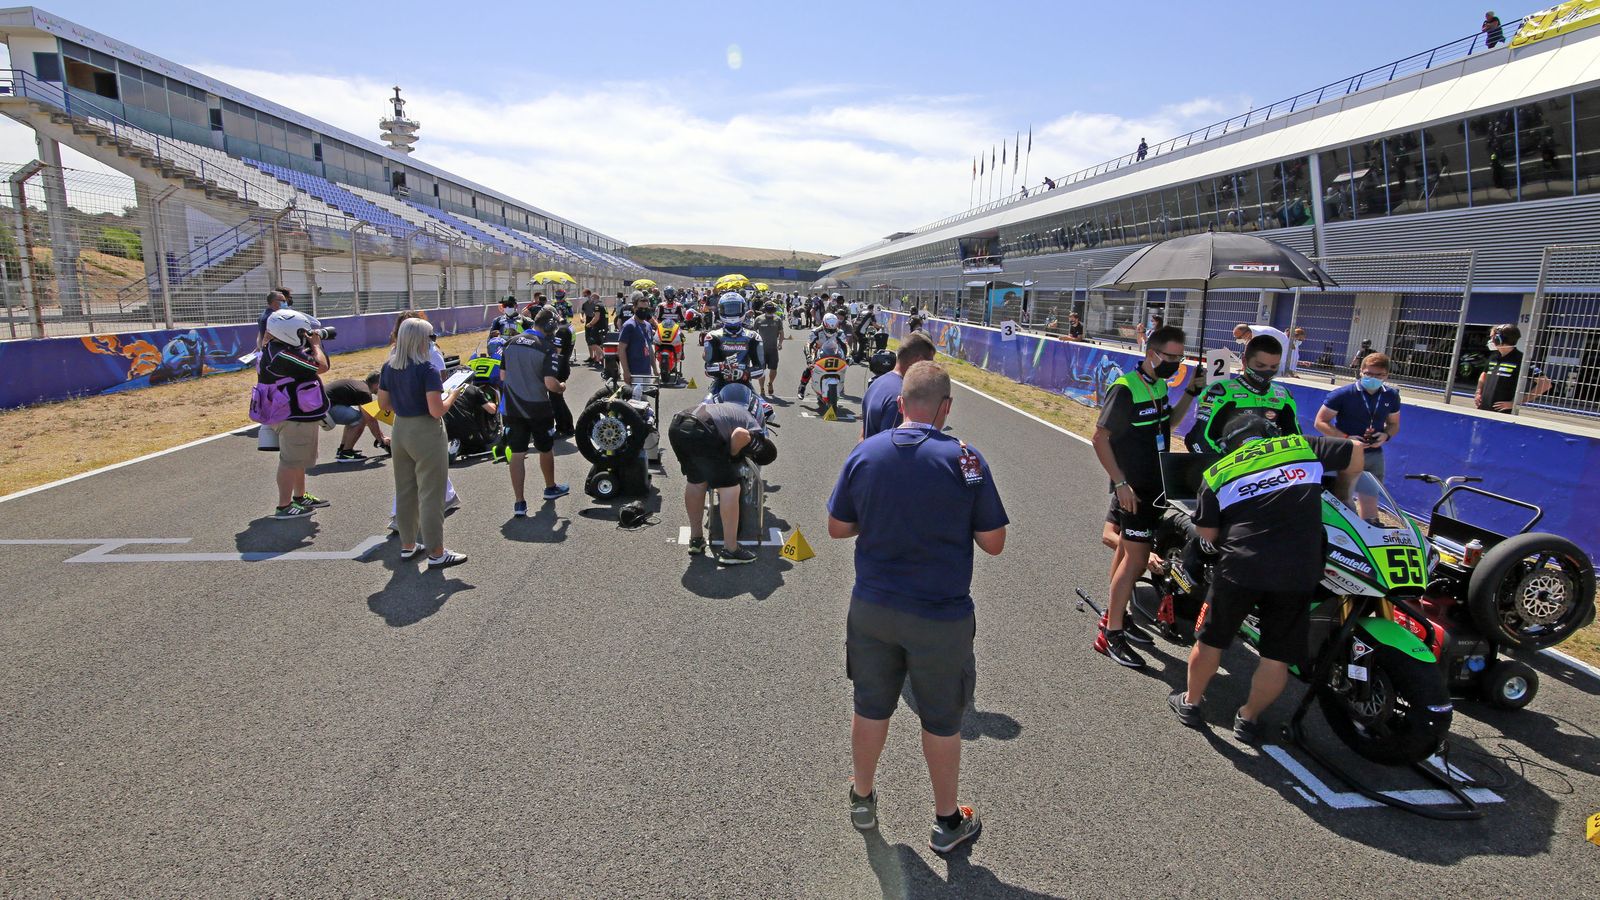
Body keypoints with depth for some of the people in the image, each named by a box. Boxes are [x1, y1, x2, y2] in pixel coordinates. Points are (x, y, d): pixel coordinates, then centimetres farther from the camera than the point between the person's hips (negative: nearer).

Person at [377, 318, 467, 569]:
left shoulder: (389, 367, 3)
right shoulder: (427, 370, -17)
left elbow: (384, 404, 10)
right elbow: (437, 410, -21)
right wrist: (452, 395, -5)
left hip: (400, 430, 7)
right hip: (426, 434, -7)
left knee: (404, 491, 17)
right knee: (431, 494, 0)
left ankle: (407, 544, 29)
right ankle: (436, 553, 7)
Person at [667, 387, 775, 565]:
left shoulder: (738, 410, 33)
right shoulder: (757, 435, 7)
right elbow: (740, 434, -13)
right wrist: (733, 455, 6)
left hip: (677, 424, 9)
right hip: (700, 431, -9)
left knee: (696, 482, 25)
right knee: (729, 488, 2)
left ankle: (695, 540, 36)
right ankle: (730, 550, 6)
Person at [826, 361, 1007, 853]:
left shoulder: (864, 453, -7)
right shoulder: (965, 458, -16)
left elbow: (837, 528, 1)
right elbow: (993, 543, -10)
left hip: (872, 607, 3)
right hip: (941, 617, -3)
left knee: (870, 707, 20)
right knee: (941, 720, 15)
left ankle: (862, 800, 41)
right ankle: (947, 821, 35)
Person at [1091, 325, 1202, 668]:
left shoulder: (1159, 385, 8)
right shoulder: (1125, 389, -18)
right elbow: (1100, 438, -19)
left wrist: (1191, 392, 10)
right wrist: (1120, 483, -22)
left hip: (1155, 485, 9)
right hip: (1133, 488, -9)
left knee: (1129, 551, 16)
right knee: (1136, 559, -10)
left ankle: (1115, 613, 29)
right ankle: (1110, 635, -4)